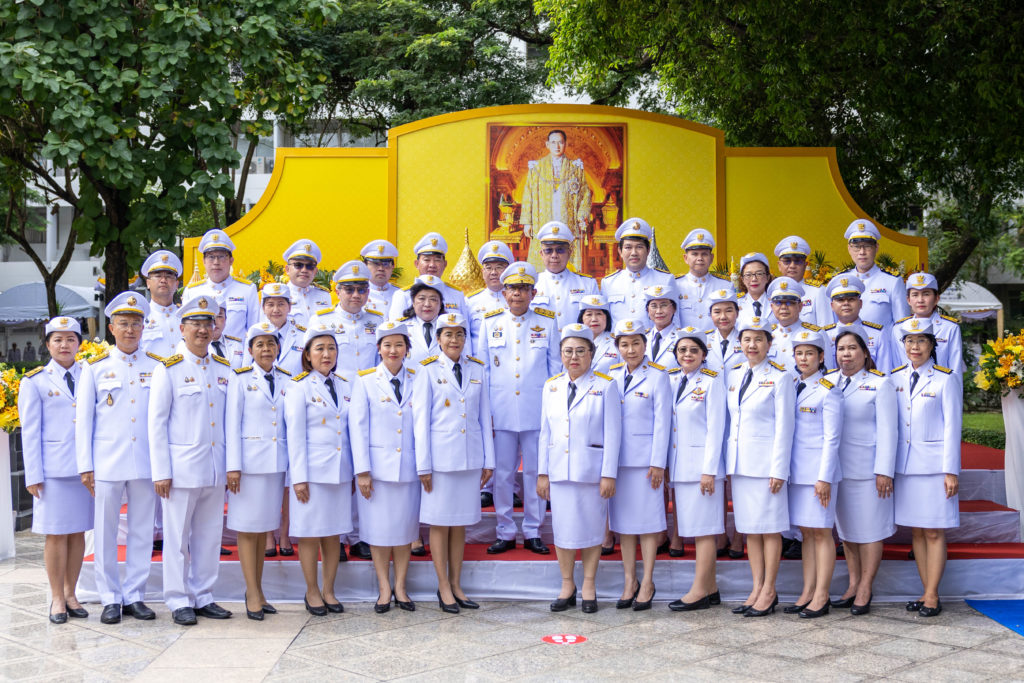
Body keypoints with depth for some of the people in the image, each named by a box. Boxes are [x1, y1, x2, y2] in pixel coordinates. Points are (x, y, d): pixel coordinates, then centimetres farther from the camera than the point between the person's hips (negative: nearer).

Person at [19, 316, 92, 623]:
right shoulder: (34, 381, 2)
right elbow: (30, 431, 0)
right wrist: (33, 475, -5)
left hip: (86, 467, 3)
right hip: (54, 469, -3)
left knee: (78, 532, 7)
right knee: (56, 534, 1)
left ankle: (70, 594, 19)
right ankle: (57, 598, 12)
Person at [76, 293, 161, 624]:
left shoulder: (157, 367, 7)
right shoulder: (95, 367, 5)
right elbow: (83, 420, 5)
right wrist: (85, 466, -1)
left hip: (147, 463, 1)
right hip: (107, 464, -1)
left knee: (142, 532, 5)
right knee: (105, 533, 3)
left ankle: (134, 596, 16)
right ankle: (110, 599, 13)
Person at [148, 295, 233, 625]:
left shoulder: (224, 369, 10)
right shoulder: (169, 370, -3)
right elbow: (156, 422, -4)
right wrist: (161, 472, -8)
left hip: (215, 470, 5)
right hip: (182, 468, -4)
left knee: (209, 535, 10)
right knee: (177, 537, 2)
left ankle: (203, 597, 20)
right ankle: (179, 601, 13)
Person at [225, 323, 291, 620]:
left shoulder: (287, 380, 10)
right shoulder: (241, 380, 0)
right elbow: (233, 423, -3)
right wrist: (233, 466, -10)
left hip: (277, 462, 4)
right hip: (249, 461, -4)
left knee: (264, 527, 9)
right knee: (247, 527, -1)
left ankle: (258, 590, 16)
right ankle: (252, 594, 4)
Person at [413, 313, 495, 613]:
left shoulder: (477, 369, 8)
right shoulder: (428, 370, -2)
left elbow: (484, 416, 10)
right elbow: (421, 419, -2)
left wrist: (488, 460, 7)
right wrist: (423, 465, -6)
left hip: (470, 457, 3)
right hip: (441, 455, -3)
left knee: (460, 523, 9)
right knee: (440, 522, 3)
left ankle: (456, 584, 18)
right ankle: (443, 587, 13)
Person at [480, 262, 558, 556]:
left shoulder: (546, 323, 6)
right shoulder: (490, 323, 7)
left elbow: (556, 368, 9)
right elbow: (482, 369, 10)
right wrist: (484, 410, 5)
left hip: (537, 412, -1)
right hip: (501, 411, 1)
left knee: (535, 472, 3)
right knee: (502, 473, 4)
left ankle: (532, 532, 14)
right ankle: (505, 533, 15)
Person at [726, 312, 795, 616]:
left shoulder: (780, 378, -5)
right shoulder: (733, 375, 11)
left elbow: (784, 427, -8)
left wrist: (779, 469, -13)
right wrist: (725, 461, 10)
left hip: (766, 461, -6)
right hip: (739, 461, 6)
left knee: (769, 527, 0)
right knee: (749, 527, 10)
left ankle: (769, 591, 8)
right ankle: (757, 588, 17)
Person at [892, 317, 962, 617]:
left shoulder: (946, 379, -3)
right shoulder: (895, 378, 9)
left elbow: (952, 426, -5)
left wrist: (951, 471, -9)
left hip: (934, 465, -4)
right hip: (904, 466, 4)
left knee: (934, 533, -2)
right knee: (916, 531, 8)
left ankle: (932, 596, 4)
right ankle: (926, 593, 15)